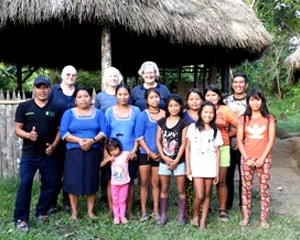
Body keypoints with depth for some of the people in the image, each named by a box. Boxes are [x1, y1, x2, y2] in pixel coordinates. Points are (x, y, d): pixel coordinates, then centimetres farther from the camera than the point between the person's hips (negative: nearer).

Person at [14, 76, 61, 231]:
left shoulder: (55, 109, 5)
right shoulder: (24, 107, 0)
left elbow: (60, 130, 8)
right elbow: (17, 129, -1)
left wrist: (54, 145, -7)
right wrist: (29, 135, -21)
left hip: (48, 155, 2)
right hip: (29, 154, -2)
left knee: (49, 184, 9)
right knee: (25, 184, -7)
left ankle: (41, 212, 27)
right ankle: (21, 218, 3)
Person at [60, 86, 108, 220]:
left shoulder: (98, 113, 9)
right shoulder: (69, 113, 6)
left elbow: (104, 131, -1)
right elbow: (63, 133, -4)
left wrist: (92, 140, -17)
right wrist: (79, 140, -17)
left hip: (93, 152, 1)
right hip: (74, 153, -1)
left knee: (91, 181, 4)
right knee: (73, 182, -1)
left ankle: (90, 211, 15)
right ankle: (74, 211, 12)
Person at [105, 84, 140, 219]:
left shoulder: (135, 111, 3)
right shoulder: (109, 111, 2)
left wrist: (134, 150, -7)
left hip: (130, 153, 1)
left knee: (130, 181, 7)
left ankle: (129, 210, 18)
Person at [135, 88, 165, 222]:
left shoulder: (164, 114, 2)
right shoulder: (143, 115, -4)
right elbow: (139, 136, -6)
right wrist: (149, 152, -10)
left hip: (159, 154, 2)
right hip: (145, 153, -2)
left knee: (156, 183, 9)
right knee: (144, 183, 4)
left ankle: (155, 211, 18)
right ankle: (144, 212, 12)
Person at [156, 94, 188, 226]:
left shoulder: (183, 123, -4)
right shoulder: (162, 122, 5)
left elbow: (183, 143, -7)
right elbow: (158, 141, 4)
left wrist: (176, 160, -12)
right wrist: (164, 157, -6)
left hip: (179, 161, -3)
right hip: (164, 160, 3)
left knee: (181, 190, 4)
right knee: (164, 189, 9)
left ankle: (182, 216, 14)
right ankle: (163, 215, 18)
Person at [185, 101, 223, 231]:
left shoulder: (215, 131, 7)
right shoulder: (193, 127, 1)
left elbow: (217, 152, 7)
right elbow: (187, 148, 2)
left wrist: (217, 171, 3)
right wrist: (188, 167, -2)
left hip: (210, 167, 2)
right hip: (197, 166, -2)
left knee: (207, 194, 5)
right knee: (200, 195, -7)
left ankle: (203, 220, 17)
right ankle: (195, 215, 20)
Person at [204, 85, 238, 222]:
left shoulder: (225, 110, -1)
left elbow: (239, 126, -2)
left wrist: (226, 135, 0)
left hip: (222, 148, -1)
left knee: (221, 181, 3)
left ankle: (222, 209, 15)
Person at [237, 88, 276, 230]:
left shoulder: (269, 118, 2)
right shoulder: (243, 118, 5)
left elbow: (271, 140, -2)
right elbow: (239, 140, 1)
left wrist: (262, 158, -10)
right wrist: (246, 158, -8)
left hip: (264, 159, -1)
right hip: (247, 159, 1)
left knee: (264, 189, 3)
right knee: (246, 188, 6)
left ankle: (264, 219, 12)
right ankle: (246, 217, 15)